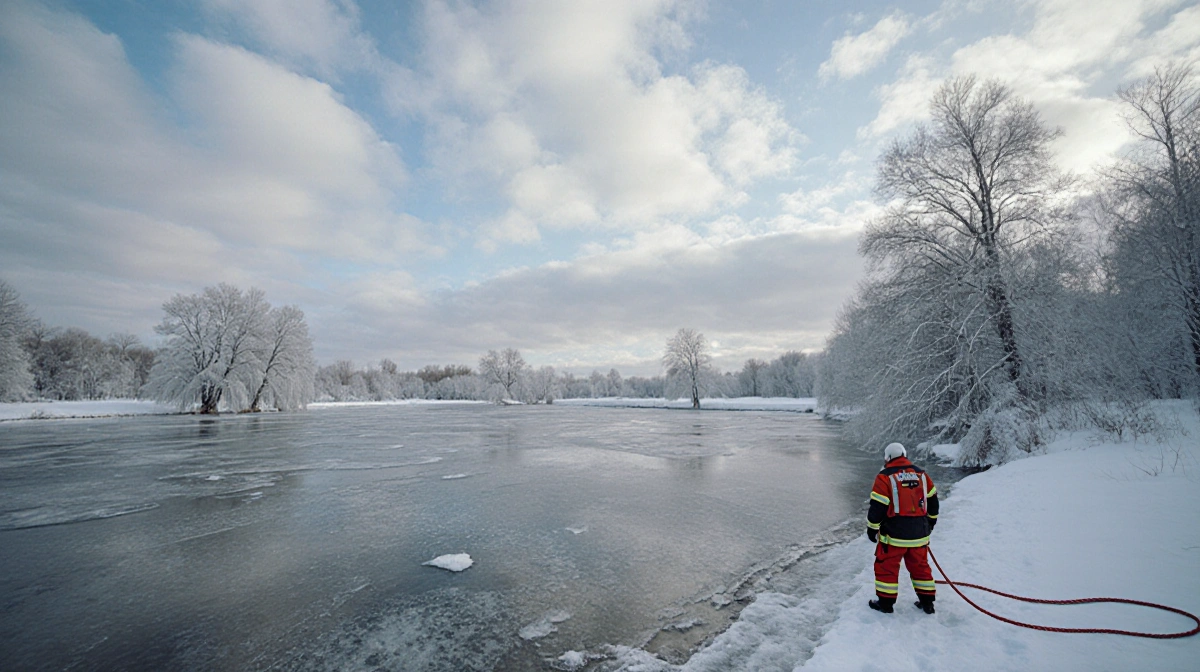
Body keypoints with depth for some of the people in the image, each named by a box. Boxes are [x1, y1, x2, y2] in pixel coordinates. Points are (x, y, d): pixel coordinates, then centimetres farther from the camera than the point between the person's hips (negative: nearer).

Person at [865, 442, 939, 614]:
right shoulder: (922, 474, 4)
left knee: (886, 567, 9)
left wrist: (872, 529, -1)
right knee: (920, 566, 21)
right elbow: (932, 502, 14)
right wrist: (930, 523, 30)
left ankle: (885, 602, 15)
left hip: (894, 535, -5)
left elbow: (877, 507, -13)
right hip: (920, 534, 5)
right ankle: (927, 602, 31)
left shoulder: (885, 477, -12)